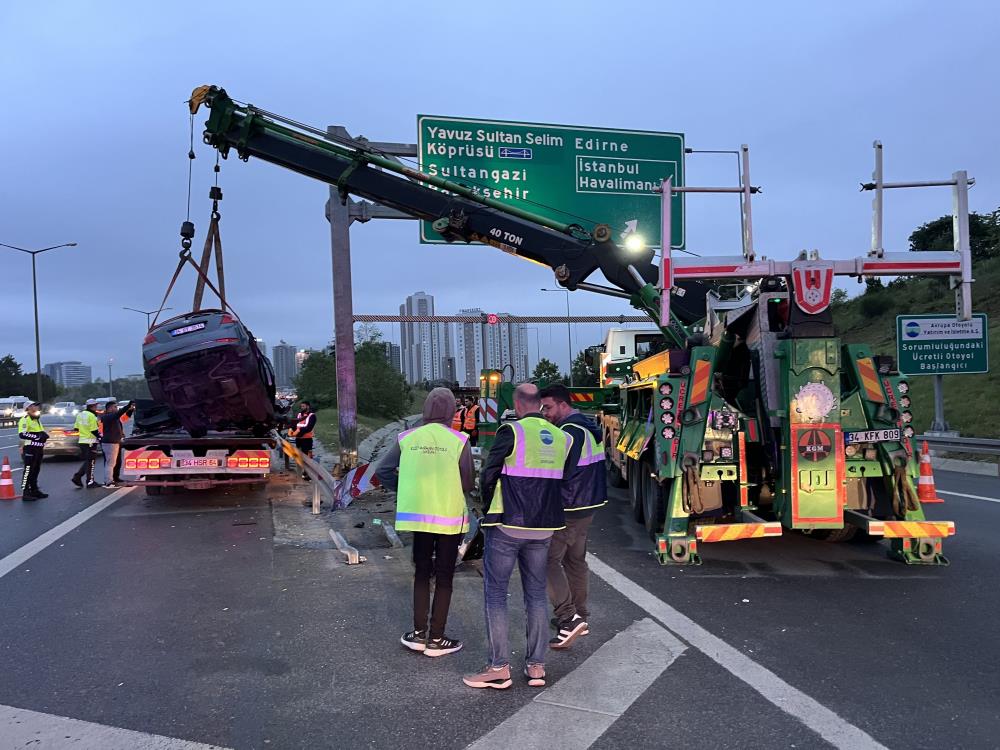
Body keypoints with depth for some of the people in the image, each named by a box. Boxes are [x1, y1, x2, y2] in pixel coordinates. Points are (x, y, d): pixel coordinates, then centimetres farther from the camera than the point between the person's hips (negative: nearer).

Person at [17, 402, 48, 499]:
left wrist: (44, 435, 10)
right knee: (28, 471, -8)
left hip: (38, 449, 9)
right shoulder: (25, 420, -10)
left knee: (35, 471, 15)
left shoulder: (37, 420, 21)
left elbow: (42, 433, 33)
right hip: (29, 449, -9)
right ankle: (25, 493, -7)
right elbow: (22, 434, -23)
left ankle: (34, 490, 23)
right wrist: (37, 436, -25)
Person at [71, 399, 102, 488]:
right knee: (90, 462, 1)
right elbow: (94, 430, -17)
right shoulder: (91, 415, -15)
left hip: (82, 441, 8)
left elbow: (76, 428, 13)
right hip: (90, 442, -8)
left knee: (87, 461, 18)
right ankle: (90, 482, 5)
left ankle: (77, 477, 10)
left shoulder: (80, 414, 11)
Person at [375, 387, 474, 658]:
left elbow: (382, 471, -1)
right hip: (450, 517, -3)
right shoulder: (459, 440, -11)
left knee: (422, 573, 18)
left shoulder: (408, 438, -3)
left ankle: (419, 634, 20)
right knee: (444, 577, 9)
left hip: (417, 514, 3)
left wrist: (406, 490, 8)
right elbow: (468, 483, -6)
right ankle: (436, 639, 14)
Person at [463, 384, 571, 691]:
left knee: (495, 593, 3)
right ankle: (536, 665, 16)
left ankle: (499, 667, 3)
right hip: (543, 527, 5)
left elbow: (488, 476, -8)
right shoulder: (561, 438, 5)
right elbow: (561, 482, 11)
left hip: (507, 526, -5)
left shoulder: (512, 431, -11)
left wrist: (492, 506, 8)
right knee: (536, 593, 14)